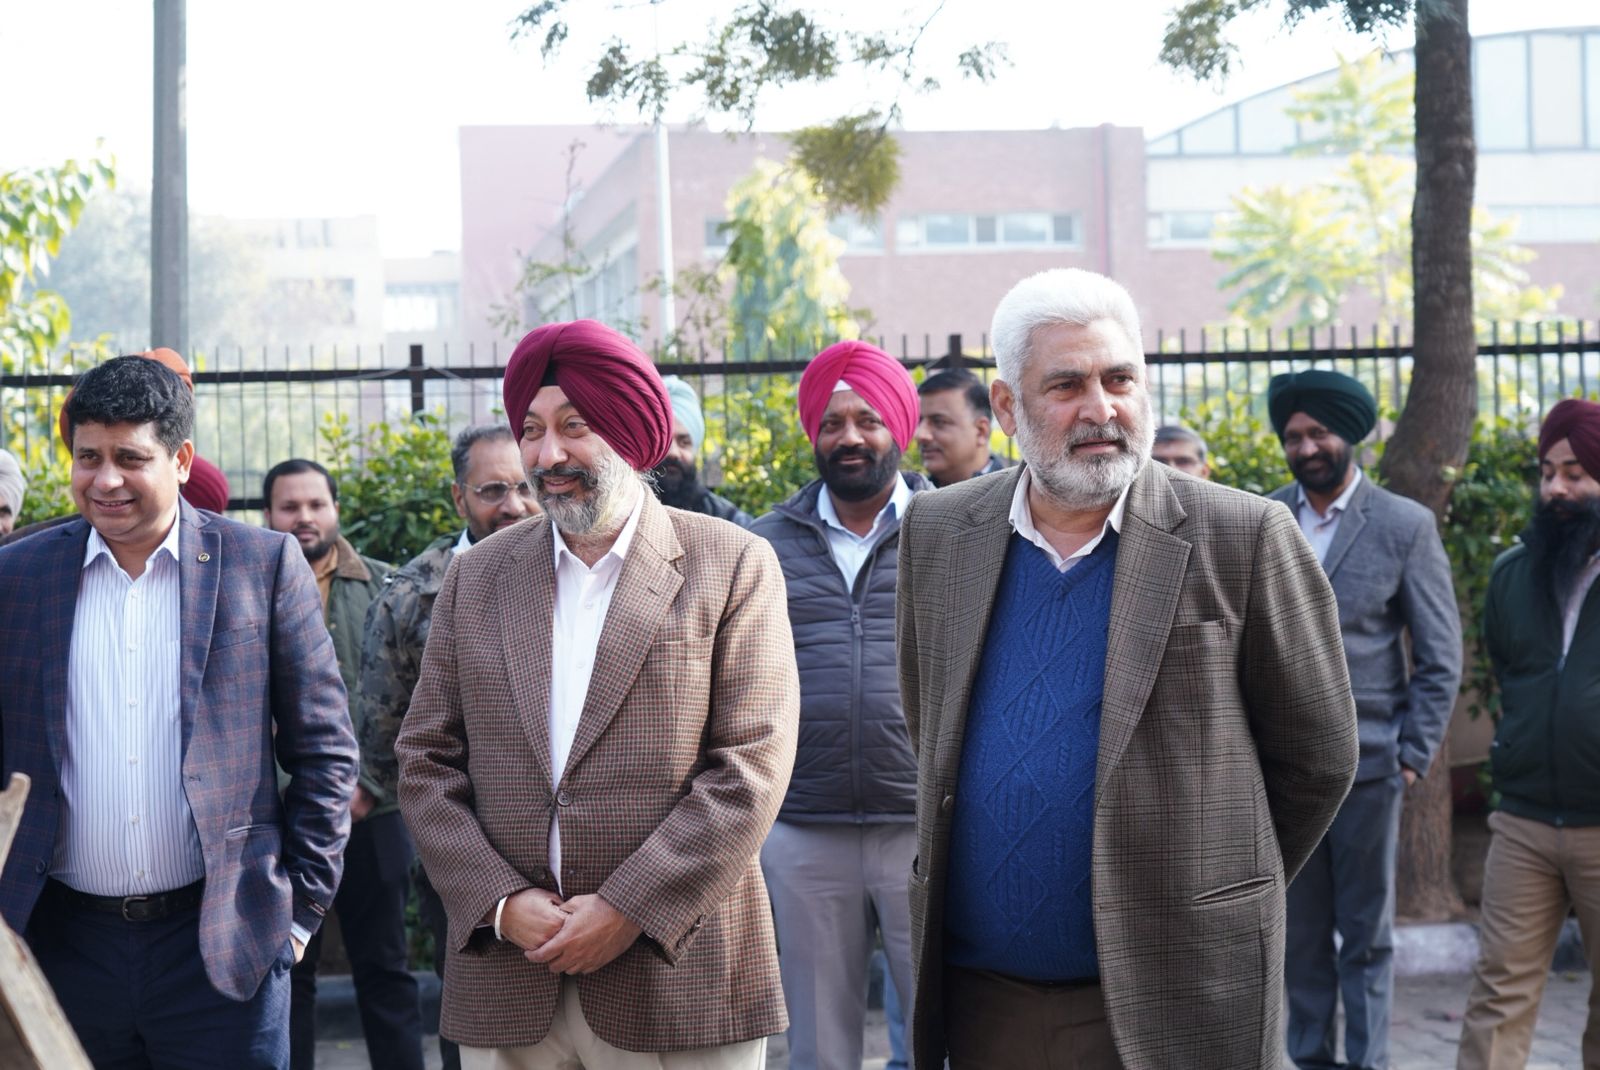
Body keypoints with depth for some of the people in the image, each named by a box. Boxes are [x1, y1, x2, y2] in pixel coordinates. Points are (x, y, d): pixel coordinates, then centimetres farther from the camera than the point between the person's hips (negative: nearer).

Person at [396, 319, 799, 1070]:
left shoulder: (732, 566, 0)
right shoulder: (477, 577, 10)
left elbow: (751, 767, -7)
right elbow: (425, 762, 8)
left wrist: (629, 909, -13)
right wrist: (501, 903, -6)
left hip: (678, 978, -2)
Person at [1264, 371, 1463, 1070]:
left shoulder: (1405, 526, -3)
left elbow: (1440, 657, -1)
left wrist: (1413, 757, -6)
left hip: (1366, 762, -3)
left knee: (1366, 934, 5)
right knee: (1301, 932, 10)